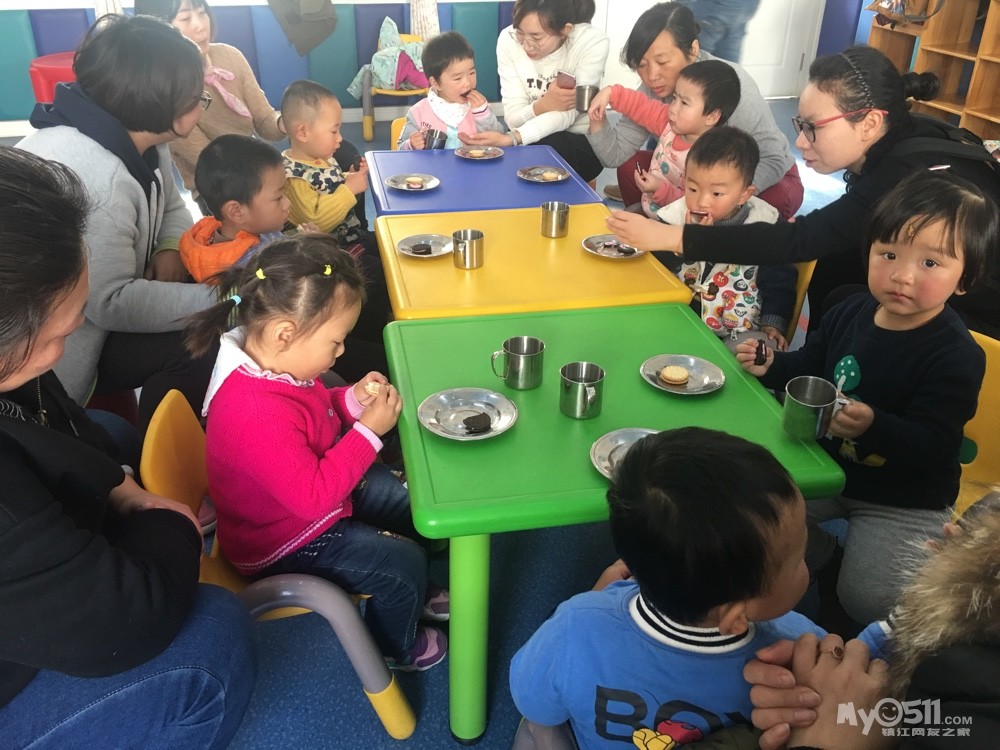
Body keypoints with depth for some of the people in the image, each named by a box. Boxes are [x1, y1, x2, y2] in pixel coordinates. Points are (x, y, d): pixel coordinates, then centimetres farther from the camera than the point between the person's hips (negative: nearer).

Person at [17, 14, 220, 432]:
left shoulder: (140, 138, -3)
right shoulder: (91, 174, -33)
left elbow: (172, 206, 11)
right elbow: (112, 303, -33)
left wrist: (171, 246, -12)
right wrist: (219, 299, -31)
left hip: (99, 307, 9)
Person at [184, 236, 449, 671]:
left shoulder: (270, 361, -10)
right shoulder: (257, 415, -41)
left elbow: (314, 412, 10)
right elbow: (313, 496, -37)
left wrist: (351, 400, -10)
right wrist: (368, 432, -31)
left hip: (315, 492, 10)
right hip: (282, 544, -10)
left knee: (411, 501, 16)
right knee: (402, 562, -10)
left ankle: (418, 594, 43)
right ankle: (394, 648, 23)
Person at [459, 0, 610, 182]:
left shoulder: (593, 42, -21)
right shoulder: (508, 40, -14)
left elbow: (566, 114, -26)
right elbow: (513, 117, -15)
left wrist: (510, 139, -39)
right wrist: (542, 106, -37)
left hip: (582, 140, -2)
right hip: (538, 137, 2)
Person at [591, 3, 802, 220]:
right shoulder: (651, 91, -16)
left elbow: (773, 162, -30)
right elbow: (616, 155, -13)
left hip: (764, 175, -4)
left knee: (772, 201, -36)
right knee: (630, 167, -10)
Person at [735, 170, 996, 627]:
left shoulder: (957, 357, -23)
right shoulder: (849, 314, -5)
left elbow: (933, 446, -30)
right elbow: (810, 370, 12)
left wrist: (874, 427, -47)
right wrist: (772, 366, -8)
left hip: (903, 500, -5)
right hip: (830, 464, 6)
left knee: (865, 599, -10)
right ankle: (823, 554, 25)